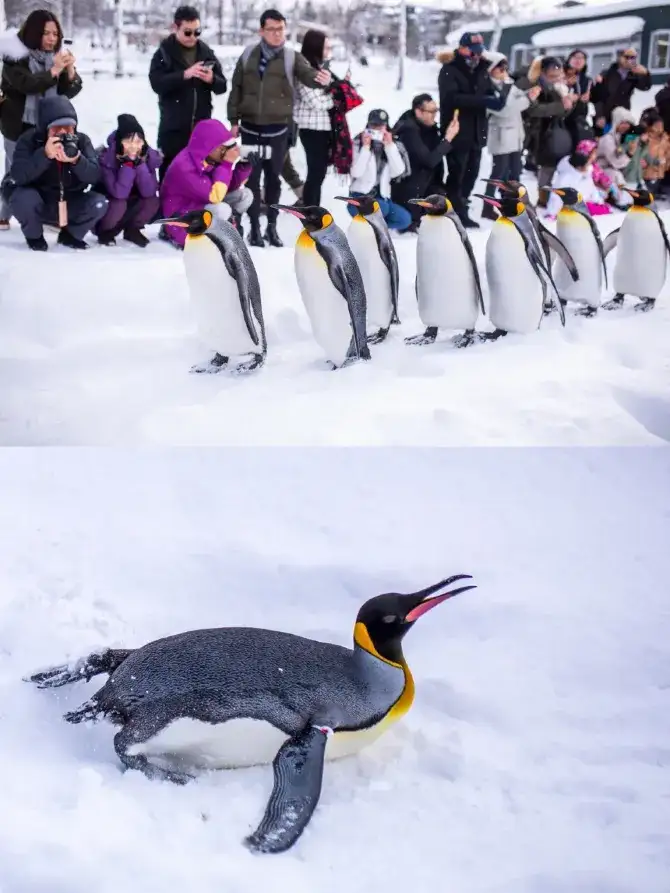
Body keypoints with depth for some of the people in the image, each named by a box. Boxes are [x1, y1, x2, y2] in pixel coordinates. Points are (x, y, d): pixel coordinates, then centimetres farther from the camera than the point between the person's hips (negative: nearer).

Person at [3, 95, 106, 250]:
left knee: (99, 203, -21)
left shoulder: (81, 140, -10)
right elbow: (17, 175, -31)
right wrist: (45, 155, -43)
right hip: (37, 205, -2)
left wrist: (76, 159, -40)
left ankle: (69, 234, 9)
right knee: (24, 198, -35)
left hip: (69, 205, 3)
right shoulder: (29, 140, -17)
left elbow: (95, 176, -21)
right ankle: (34, 236, 0)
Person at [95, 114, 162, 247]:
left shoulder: (150, 156, -17)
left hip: (131, 204, 3)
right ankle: (104, 231, -3)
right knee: (119, 204, -34)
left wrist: (139, 164, -33)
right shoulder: (107, 158, -27)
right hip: (107, 204, -3)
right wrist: (128, 164, -39)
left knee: (152, 201, -25)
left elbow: (149, 192, -25)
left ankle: (132, 229, 3)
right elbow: (119, 193, -35)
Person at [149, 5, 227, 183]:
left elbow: (222, 86, 7)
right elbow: (157, 83, -16)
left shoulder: (207, 52, 9)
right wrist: (185, 74, -27)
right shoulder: (164, 53, -2)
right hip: (173, 128, -3)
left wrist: (212, 79, -16)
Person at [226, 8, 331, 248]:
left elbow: (307, 74, -18)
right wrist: (234, 119, 5)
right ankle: (255, 227, 10)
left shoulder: (292, 57, 0)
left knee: (273, 177, 7)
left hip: (278, 128, -1)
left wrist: (321, 78, -41)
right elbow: (236, 88, 9)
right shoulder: (248, 55, 5)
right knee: (252, 177, 3)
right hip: (250, 127, 1)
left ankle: (272, 226, 18)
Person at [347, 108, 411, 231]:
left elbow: (398, 171, -8)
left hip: (382, 197, 4)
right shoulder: (358, 142, -3)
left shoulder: (390, 144, 9)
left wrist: (389, 146, -11)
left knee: (405, 219, -21)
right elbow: (356, 173, -17)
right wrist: (366, 147, -18)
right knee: (381, 208, -35)